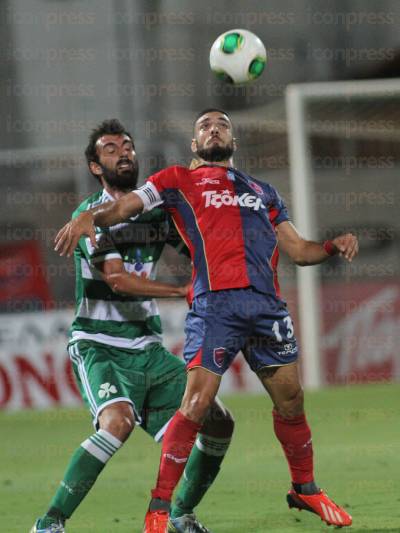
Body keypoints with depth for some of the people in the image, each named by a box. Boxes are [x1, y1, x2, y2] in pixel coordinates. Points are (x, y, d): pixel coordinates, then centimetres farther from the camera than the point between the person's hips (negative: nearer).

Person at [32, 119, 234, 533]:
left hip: (148, 349, 7)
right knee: (118, 419, -33)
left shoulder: (158, 212, 9)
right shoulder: (92, 214, -8)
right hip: (99, 347, -7)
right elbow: (119, 280, -20)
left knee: (219, 423, 1)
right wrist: (184, 291, -26)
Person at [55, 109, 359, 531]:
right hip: (215, 303, -4)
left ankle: (305, 489, 28)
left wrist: (333, 246, 5)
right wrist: (90, 217, -17)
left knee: (290, 401, 9)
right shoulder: (179, 180, 17)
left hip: (268, 303, 4)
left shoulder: (263, 192, 29)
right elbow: (126, 205, 4)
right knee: (196, 405, -12)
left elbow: (298, 250, 26)